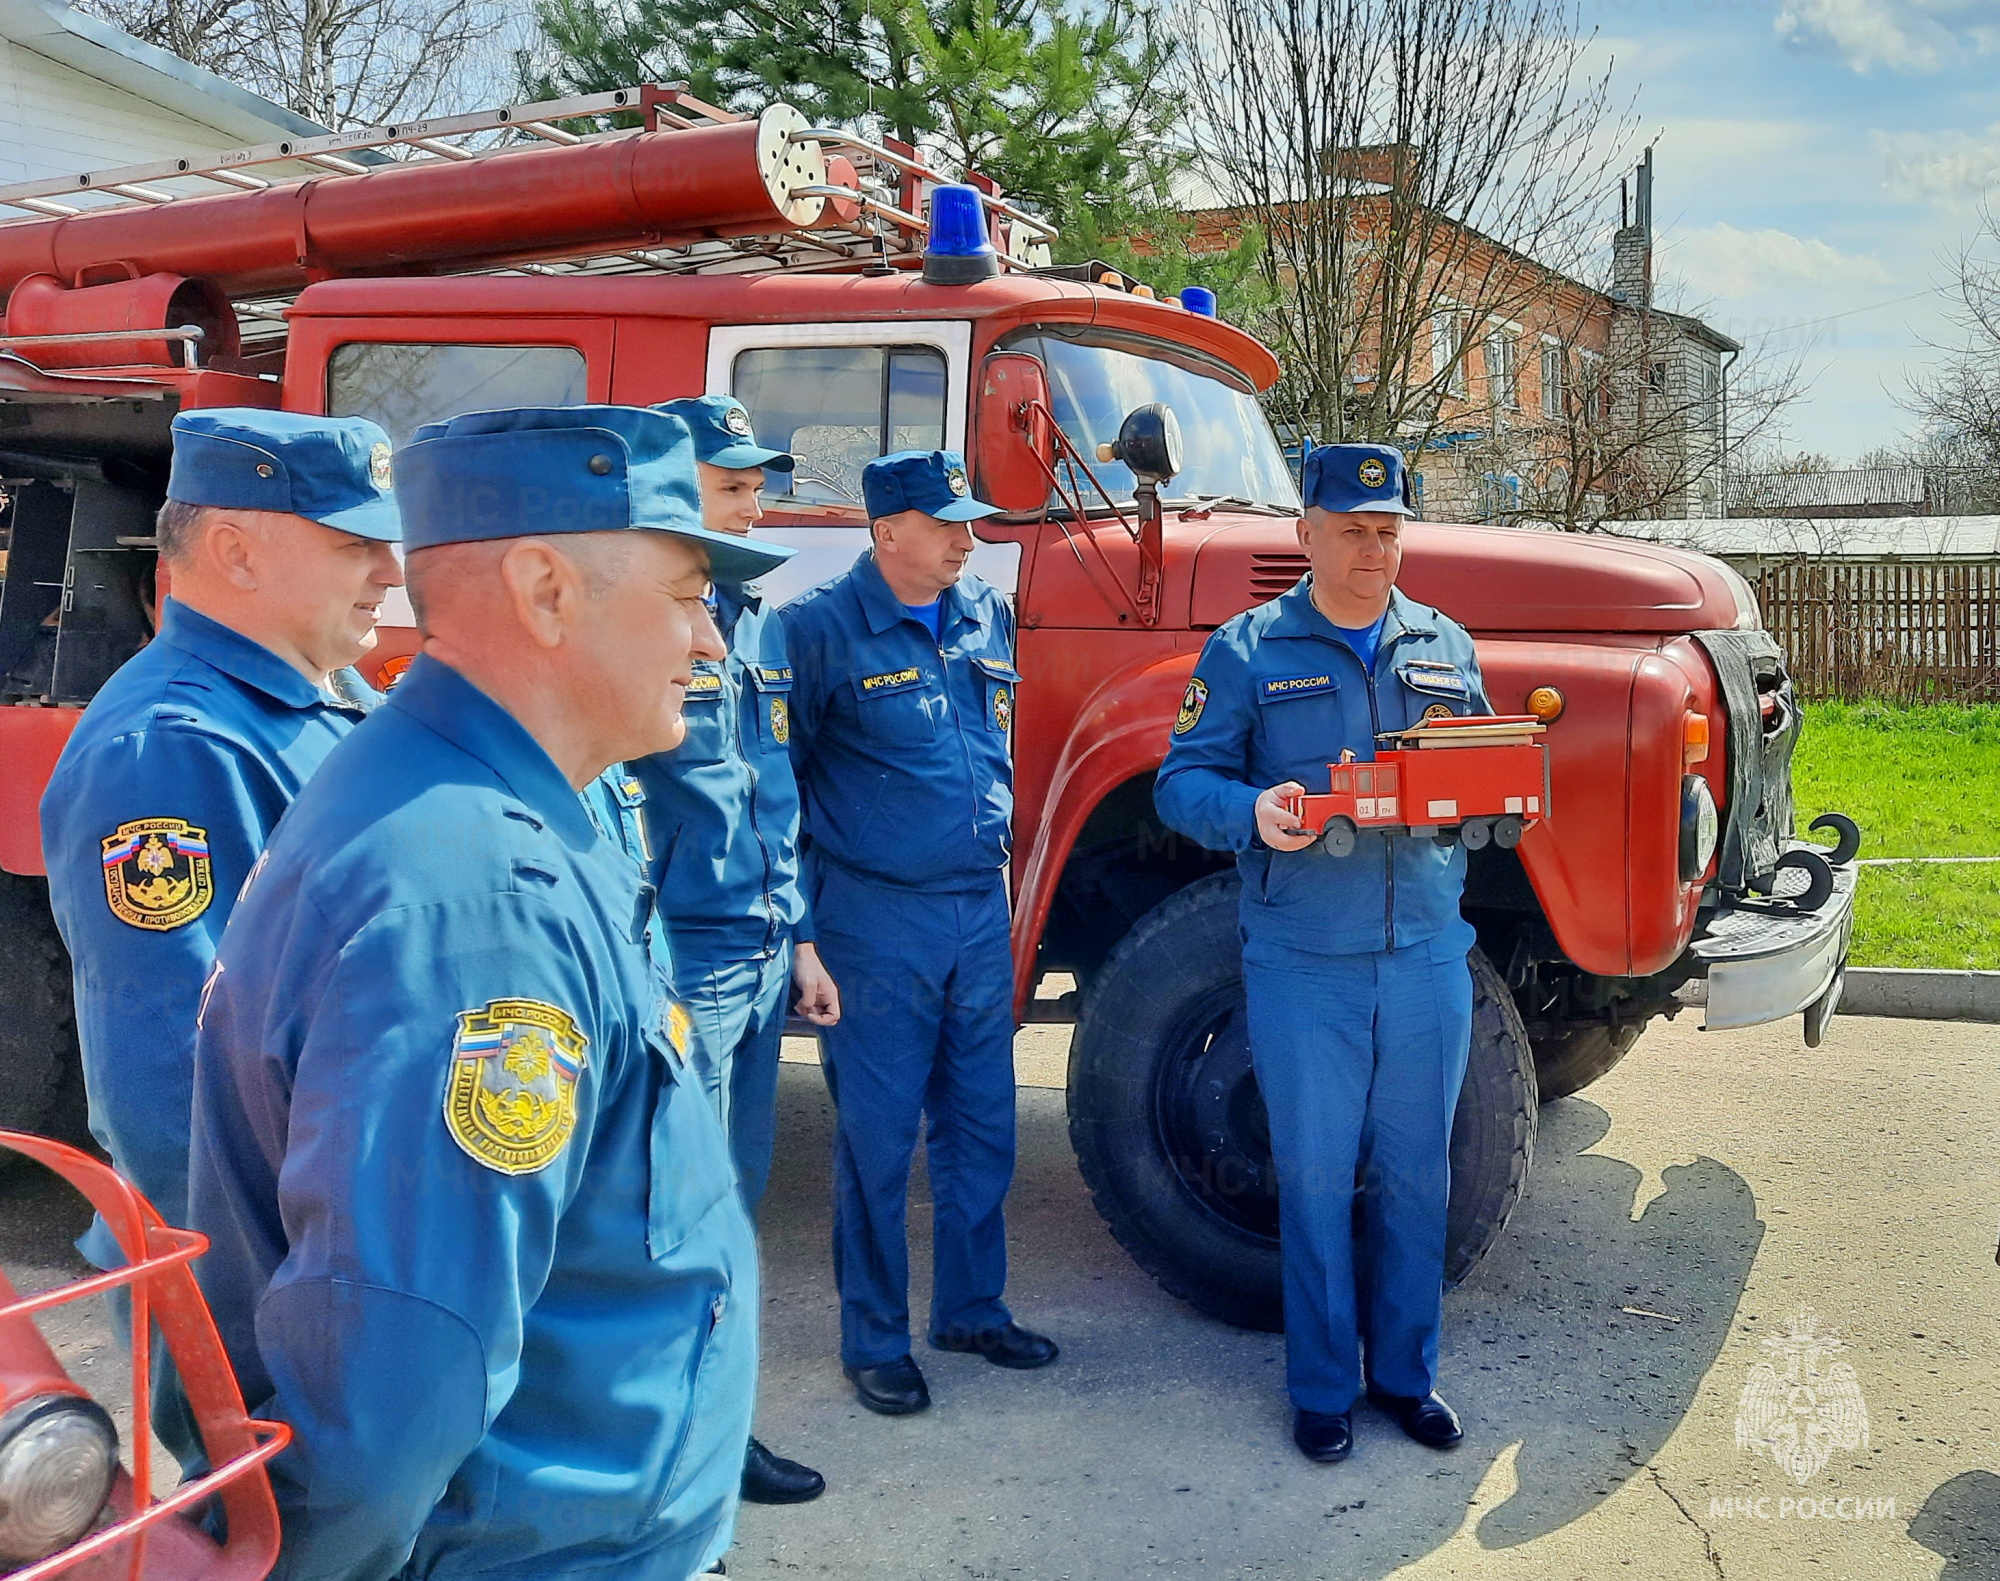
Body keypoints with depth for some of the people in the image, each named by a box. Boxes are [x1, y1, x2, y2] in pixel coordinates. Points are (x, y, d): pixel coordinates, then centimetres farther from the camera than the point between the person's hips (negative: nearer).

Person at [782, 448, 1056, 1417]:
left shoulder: (988, 618, 8)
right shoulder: (823, 629, -11)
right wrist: (804, 909, -5)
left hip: (980, 911, 6)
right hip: (878, 924, -6)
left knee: (982, 1125, 14)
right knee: (877, 1138, 4)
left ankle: (972, 1310, 31)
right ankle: (874, 1342, 18)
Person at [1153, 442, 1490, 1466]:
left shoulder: (1444, 647, 12)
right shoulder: (1247, 651, 1)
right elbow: (1181, 781, -2)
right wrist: (1252, 813, -23)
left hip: (1428, 958, 3)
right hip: (1302, 966, -3)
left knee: (1414, 1174, 11)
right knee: (1315, 1178, 5)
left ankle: (1406, 1374, 27)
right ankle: (1323, 1388, 19)